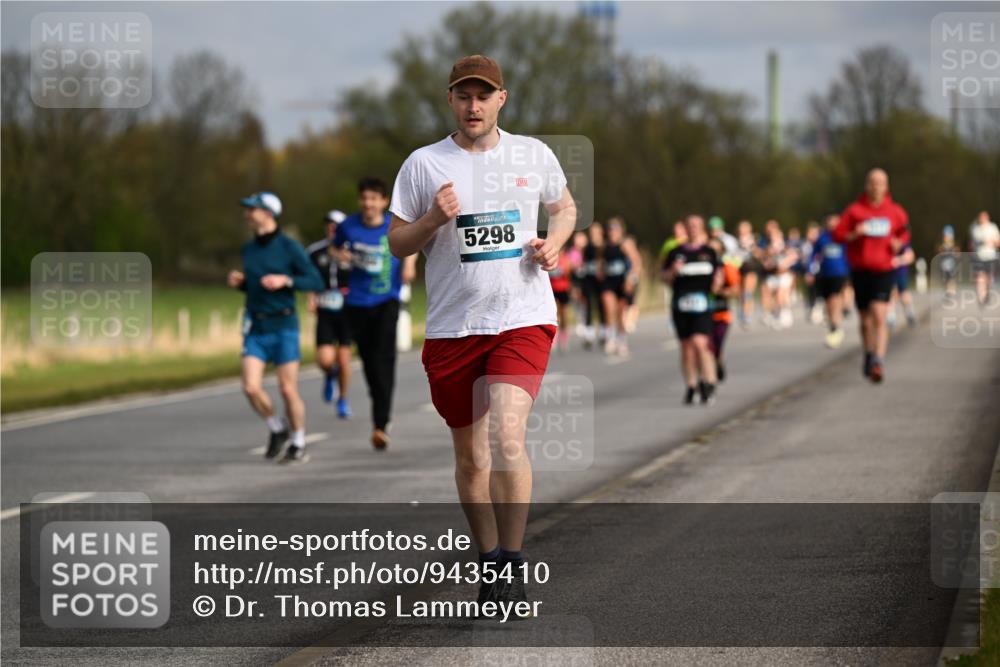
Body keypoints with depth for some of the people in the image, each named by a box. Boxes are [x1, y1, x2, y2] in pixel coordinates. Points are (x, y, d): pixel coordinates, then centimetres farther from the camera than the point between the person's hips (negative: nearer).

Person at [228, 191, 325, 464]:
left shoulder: (289, 247, -7)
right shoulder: (248, 249, 9)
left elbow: (316, 282, -7)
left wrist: (285, 280, -21)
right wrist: (239, 282, 3)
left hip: (283, 327, -4)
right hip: (255, 328, 4)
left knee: (288, 389, -3)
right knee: (251, 388, -9)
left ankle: (299, 445, 15)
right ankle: (277, 429, 16)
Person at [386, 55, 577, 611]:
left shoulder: (534, 155, 6)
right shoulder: (425, 164, 2)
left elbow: (565, 206, 23)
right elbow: (397, 242, 6)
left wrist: (554, 243, 2)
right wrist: (433, 220, -14)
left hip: (524, 318, -1)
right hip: (452, 328, 2)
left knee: (507, 436, -20)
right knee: (470, 454, 9)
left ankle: (513, 563, -11)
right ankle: (490, 560, 26)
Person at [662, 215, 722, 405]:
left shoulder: (709, 252, 10)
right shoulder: (676, 253, 9)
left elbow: (718, 272, 19)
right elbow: (665, 278, 11)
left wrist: (718, 280, -3)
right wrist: (673, 271, -9)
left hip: (702, 303, -2)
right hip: (680, 304, 2)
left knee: (700, 343, -18)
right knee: (686, 347, 6)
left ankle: (709, 384, -10)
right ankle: (691, 386, 17)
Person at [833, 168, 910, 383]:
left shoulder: (895, 212, 4)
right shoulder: (854, 210, 1)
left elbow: (904, 233, 19)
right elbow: (837, 235, 2)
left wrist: (899, 243, -2)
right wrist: (854, 234, -16)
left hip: (884, 271, -1)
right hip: (860, 271, 1)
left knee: (879, 315, -19)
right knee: (865, 321, 12)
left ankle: (879, 362, -25)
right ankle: (869, 356, 35)